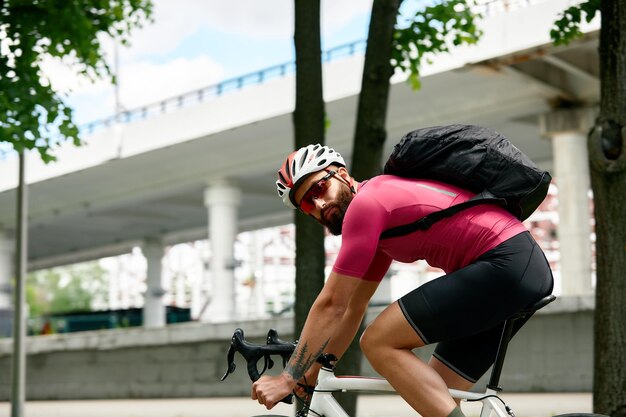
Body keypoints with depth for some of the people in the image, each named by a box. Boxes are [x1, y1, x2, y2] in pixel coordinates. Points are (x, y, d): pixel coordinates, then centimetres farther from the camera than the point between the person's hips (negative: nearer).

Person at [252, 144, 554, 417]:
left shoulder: (365, 202, -7)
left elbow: (331, 304, -7)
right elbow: (354, 307, 27)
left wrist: (288, 379, -1)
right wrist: (312, 374, 26)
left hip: (504, 263, -10)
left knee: (379, 343, -10)